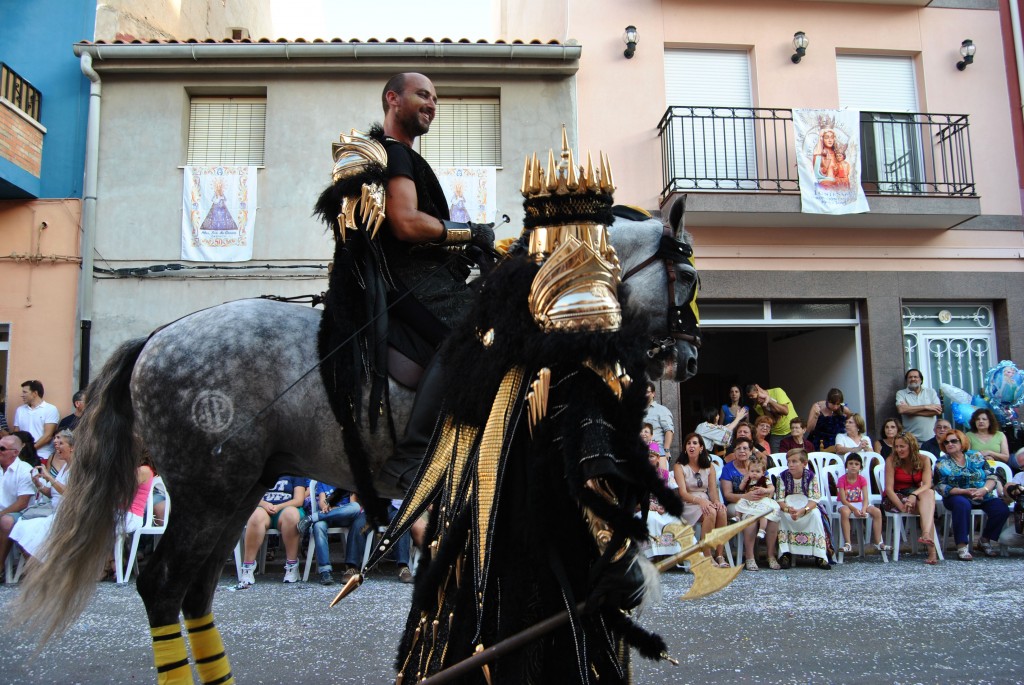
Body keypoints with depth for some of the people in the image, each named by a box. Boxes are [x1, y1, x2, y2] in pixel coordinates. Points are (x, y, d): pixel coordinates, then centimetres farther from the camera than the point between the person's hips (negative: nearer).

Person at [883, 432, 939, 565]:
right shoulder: (891, 460, -10)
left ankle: (926, 535, -52)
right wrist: (901, 506, -29)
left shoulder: (923, 460, -3)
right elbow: (889, 488, -15)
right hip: (894, 498, -2)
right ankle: (931, 547, -42)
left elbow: (927, 485, -16)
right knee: (928, 508, -30)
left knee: (929, 493, -33)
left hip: (916, 495, 2)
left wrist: (914, 495, -36)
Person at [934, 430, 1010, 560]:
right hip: (957, 496, -3)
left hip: (983, 496, 3)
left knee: (1002, 509, -21)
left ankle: (985, 541, 2)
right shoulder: (942, 463, 2)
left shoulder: (976, 457, 8)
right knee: (962, 504, -37)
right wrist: (965, 491, -18)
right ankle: (961, 546, -32)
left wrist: (984, 489, -19)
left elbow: (992, 477, 2)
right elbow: (941, 487, -7)